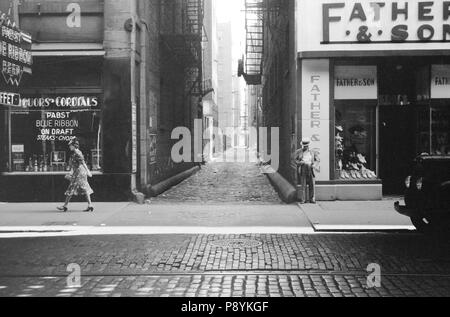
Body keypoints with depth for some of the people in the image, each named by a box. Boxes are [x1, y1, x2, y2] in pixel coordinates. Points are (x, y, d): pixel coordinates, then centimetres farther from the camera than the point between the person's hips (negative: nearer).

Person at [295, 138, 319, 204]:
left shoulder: (312, 152, 13)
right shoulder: (299, 152, 9)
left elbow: (317, 160, 12)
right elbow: (295, 160, 8)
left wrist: (314, 165, -8)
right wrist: (300, 162, -12)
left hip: (310, 169, 1)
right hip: (302, 170, -1)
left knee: (312, 185, -3)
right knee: (303, 185, -4)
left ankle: (312, 199, 2)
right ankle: (304, 199, 1)